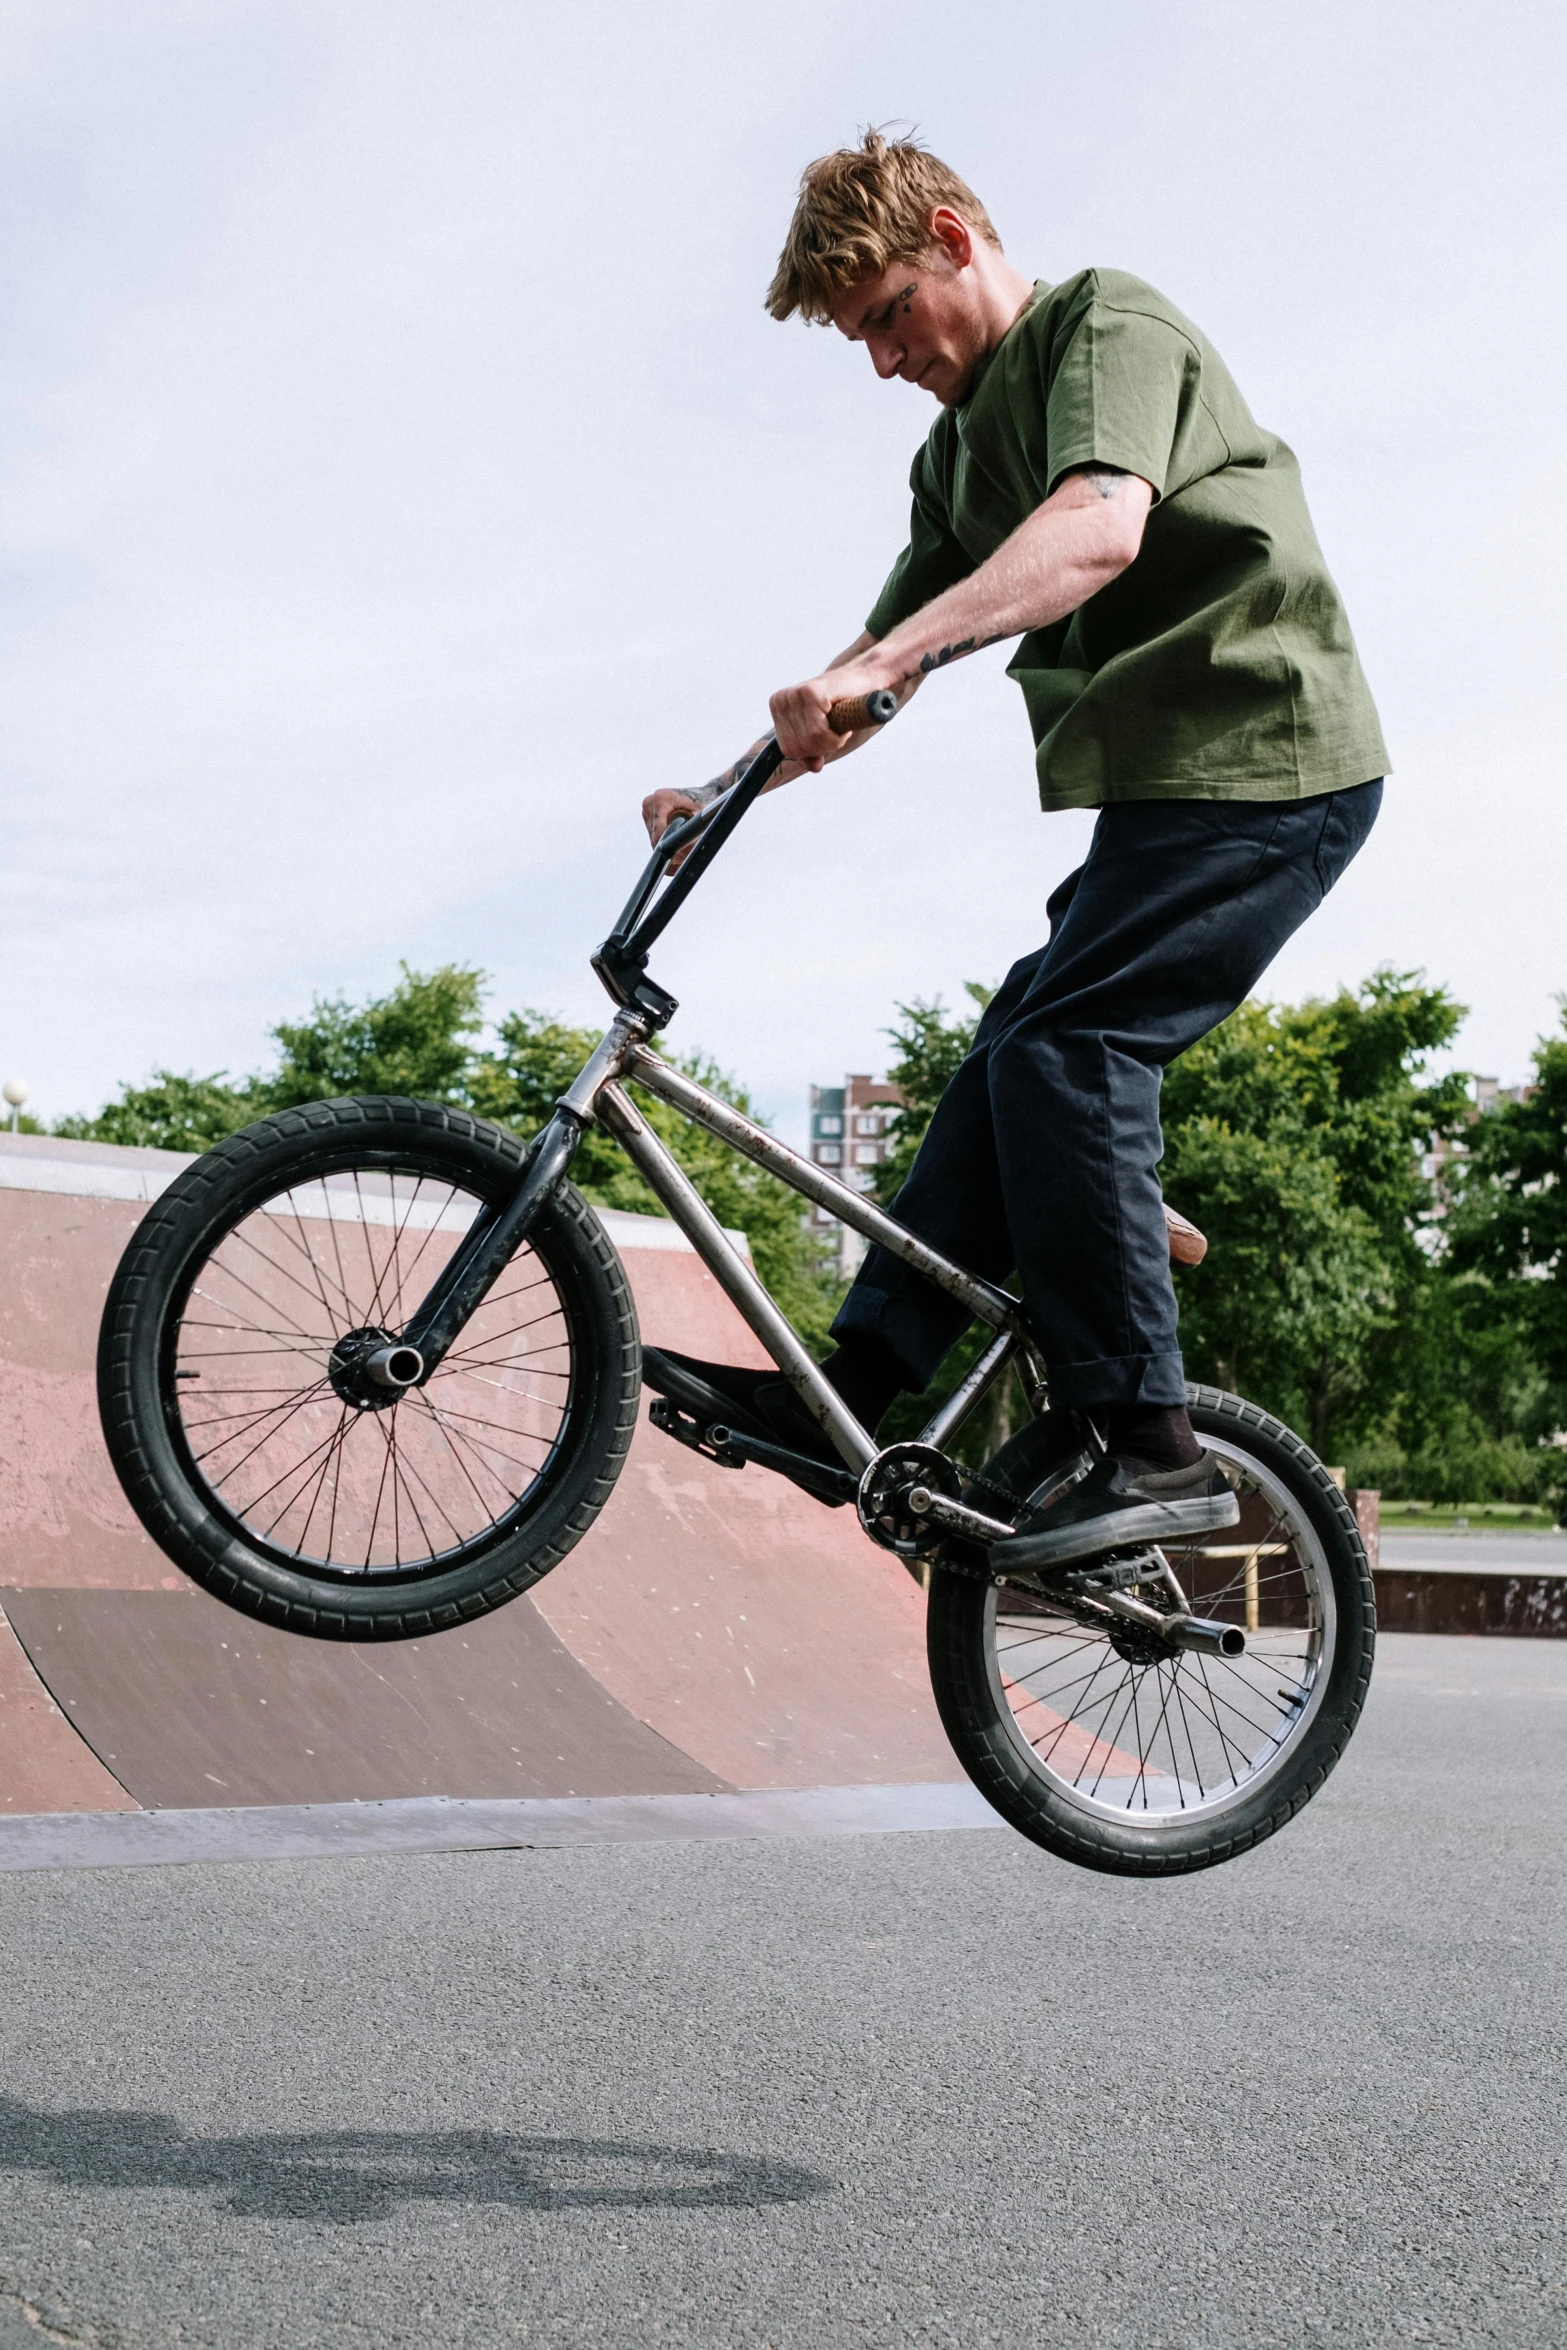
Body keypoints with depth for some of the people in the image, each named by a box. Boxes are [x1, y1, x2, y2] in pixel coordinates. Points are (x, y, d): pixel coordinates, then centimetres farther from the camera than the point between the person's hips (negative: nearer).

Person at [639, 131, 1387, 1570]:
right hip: (1169, 786, 9)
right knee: (1011, 1058, 3)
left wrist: (874, 663, -39)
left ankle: (1152, 1449, -15)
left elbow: (1101, 526, -28)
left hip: (1261, 758, -9)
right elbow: (885, 668, 21)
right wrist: (727, 790, 9)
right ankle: (855, 1390, 4)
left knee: (1061, 1048, -18)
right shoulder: (961, 450, 20)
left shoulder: (1108, 322, -7)